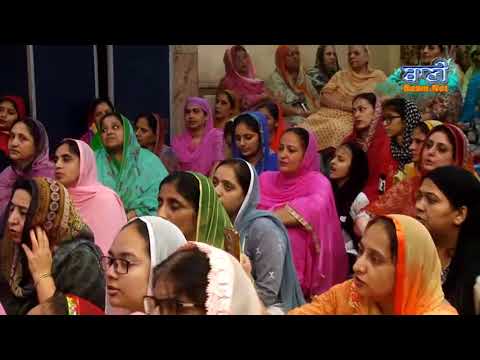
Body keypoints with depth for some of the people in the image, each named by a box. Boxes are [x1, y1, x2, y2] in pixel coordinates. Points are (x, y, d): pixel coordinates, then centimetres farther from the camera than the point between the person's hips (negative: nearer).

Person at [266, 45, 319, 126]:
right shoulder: (275, 79, -1)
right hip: (291, 120, -6)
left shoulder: (304, 77, 21)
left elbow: (315, 97, 18)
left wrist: (316, 111, -3)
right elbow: (278, 105, -11)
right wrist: (300, 113, -18)